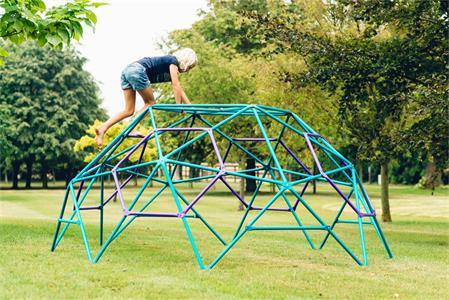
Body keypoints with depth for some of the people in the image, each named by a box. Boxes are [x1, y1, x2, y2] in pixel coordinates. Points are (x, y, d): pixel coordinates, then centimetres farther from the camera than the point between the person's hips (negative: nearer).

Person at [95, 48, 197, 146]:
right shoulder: (173, 61, 3)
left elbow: (179, 89, 31)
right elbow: (176, 86, -3)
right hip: (137, 71, -9)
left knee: (129, 111, 6)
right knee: (151, 103, 4)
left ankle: (102, 128, -7)